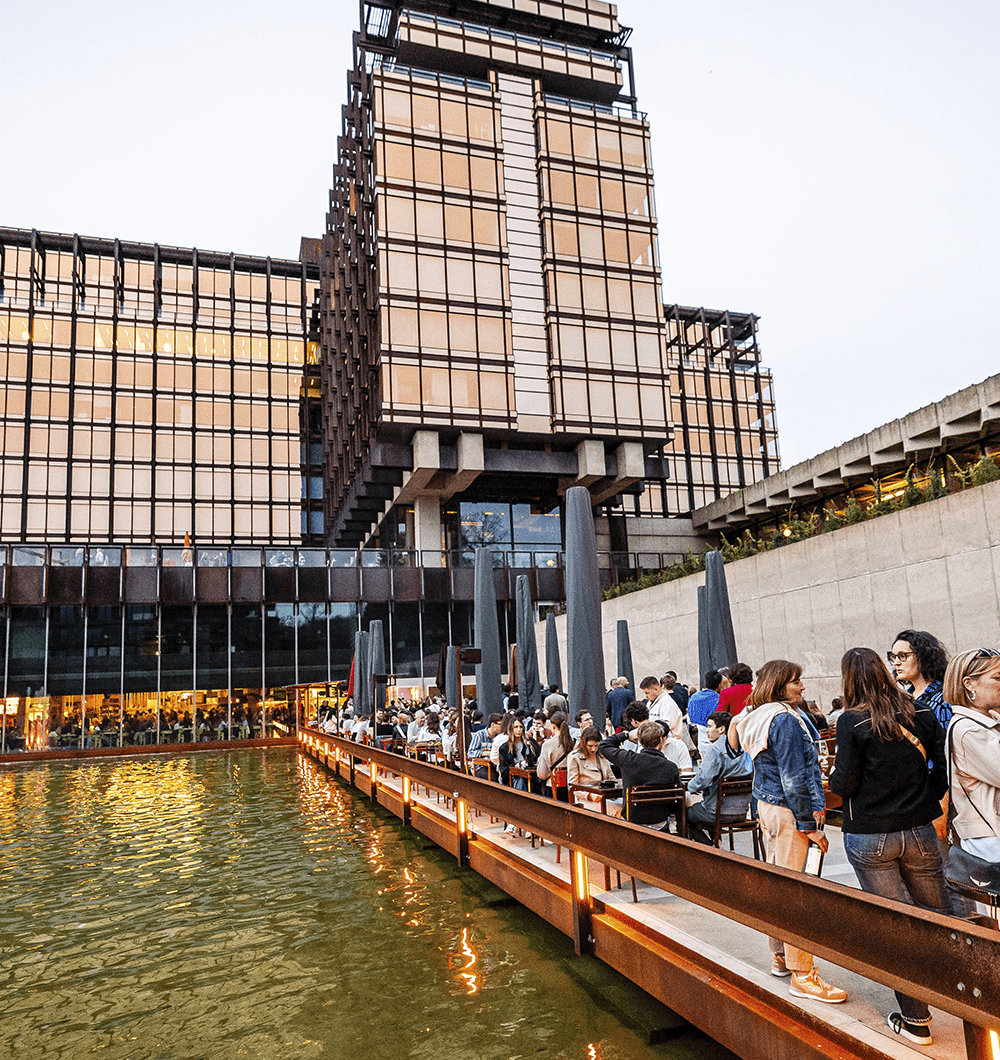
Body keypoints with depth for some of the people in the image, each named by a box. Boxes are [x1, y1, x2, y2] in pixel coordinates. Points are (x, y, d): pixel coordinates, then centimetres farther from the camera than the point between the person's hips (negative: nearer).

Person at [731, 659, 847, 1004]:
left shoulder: (757, 717, 11)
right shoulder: (785, 720, -18)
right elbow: (793, 779, -20)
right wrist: (810, 825, -15)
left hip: (767, 806, 10)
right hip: (787, 811, -10)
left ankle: (780, 956, 32)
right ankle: (802, 976, 3)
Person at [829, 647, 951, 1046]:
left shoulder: (852, 721, -12)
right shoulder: (923, 714, 0)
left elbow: (845, 784, -13)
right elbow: (943, 771, 4)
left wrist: (833, 774, 8)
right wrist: (923, 804, 16)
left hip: (869, 839, -3)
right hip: (919, 833, 3)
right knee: (939, 920, 16)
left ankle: (915, 1021, 17)